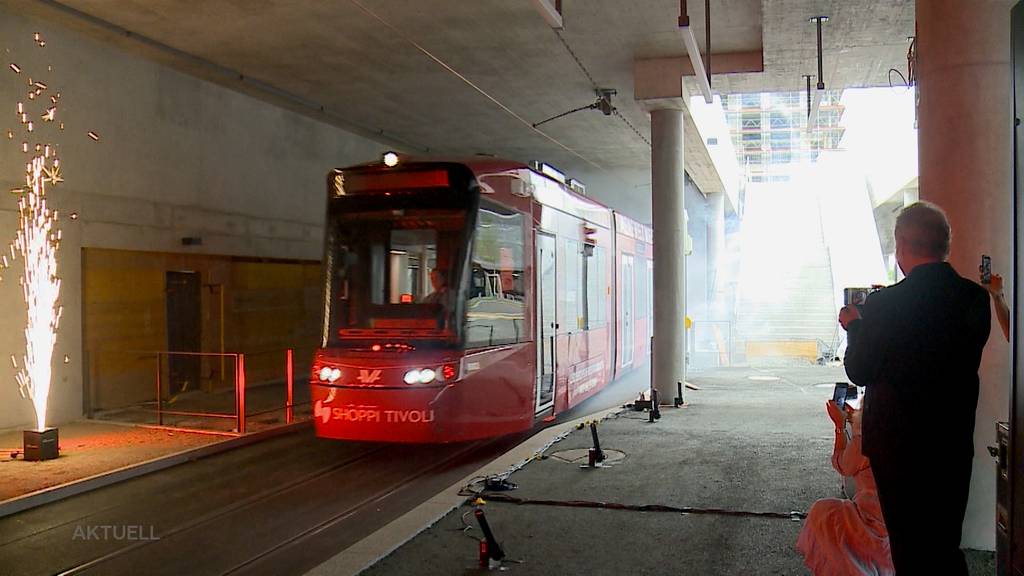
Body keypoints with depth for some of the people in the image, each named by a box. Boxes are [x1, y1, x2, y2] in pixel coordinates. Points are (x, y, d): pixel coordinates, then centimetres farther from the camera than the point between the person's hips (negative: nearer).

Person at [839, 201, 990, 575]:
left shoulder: (884, 305, -21)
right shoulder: (976, 298, -5)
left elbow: (859, 373, -10)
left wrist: (854, 326, 7)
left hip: (899, 445, -5)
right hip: (956, 442, 5)